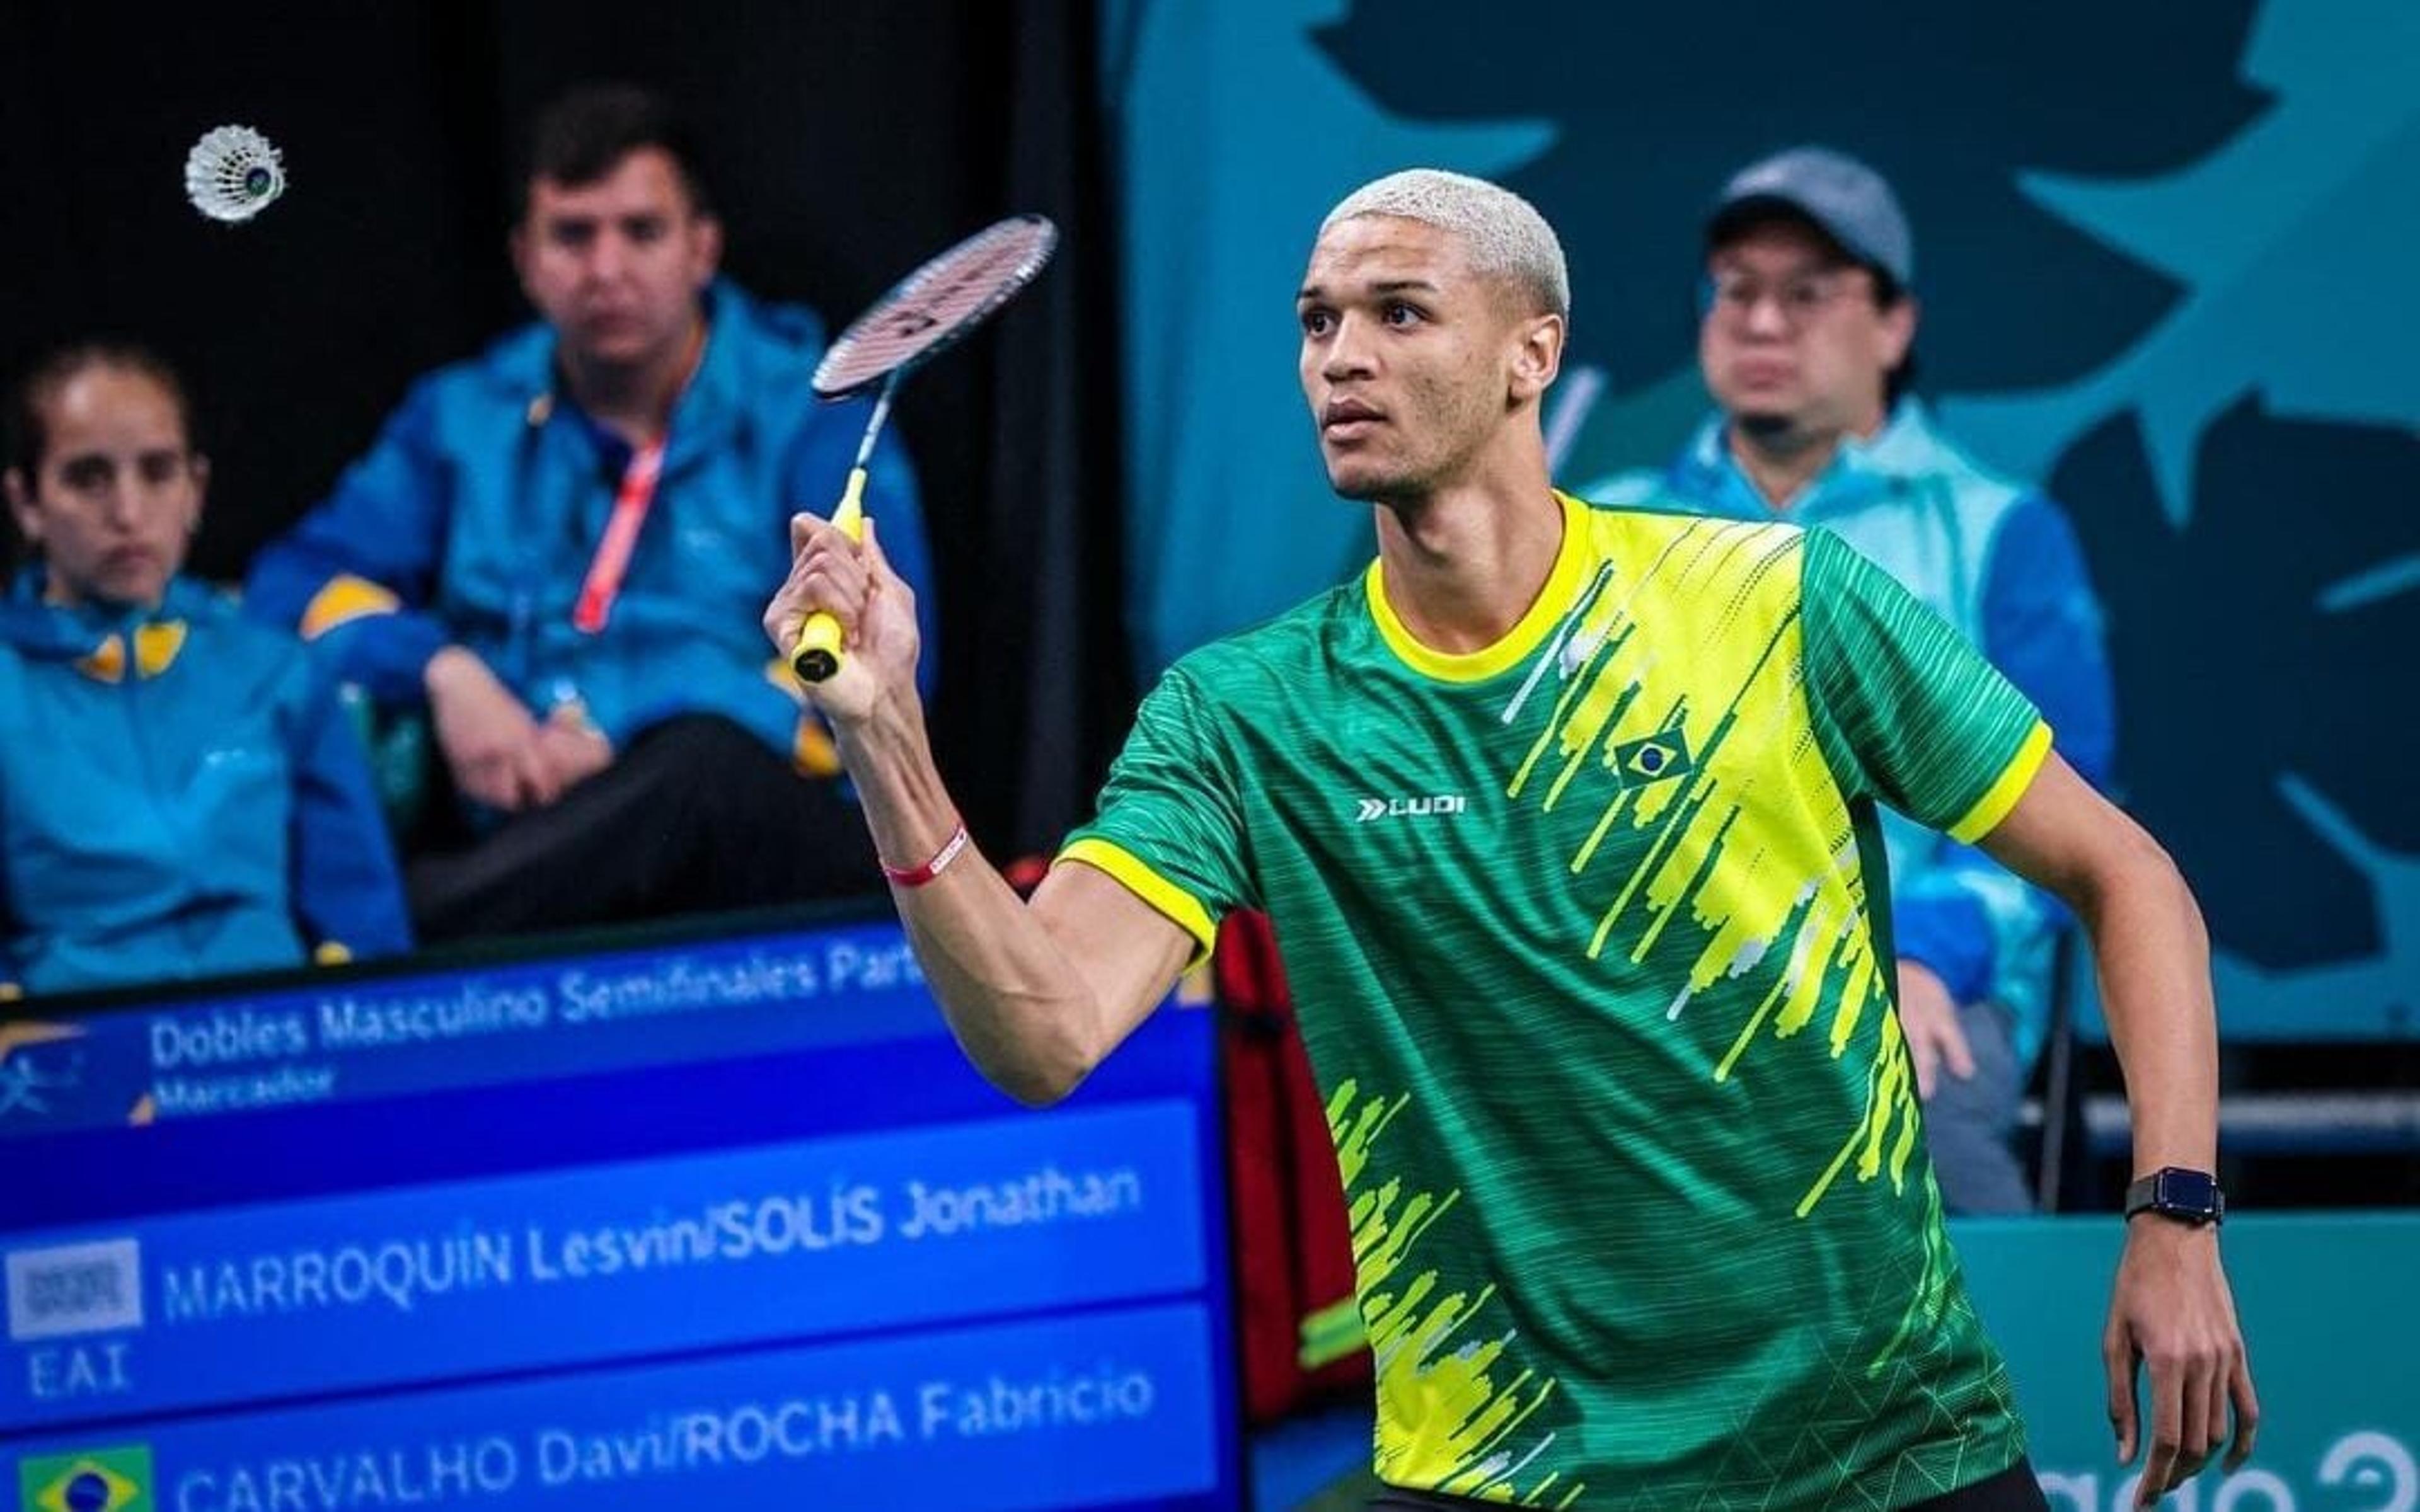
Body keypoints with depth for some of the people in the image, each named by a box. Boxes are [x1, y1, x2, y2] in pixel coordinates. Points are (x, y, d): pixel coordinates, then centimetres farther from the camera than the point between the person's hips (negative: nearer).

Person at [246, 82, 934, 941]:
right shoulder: (464, 421, 17)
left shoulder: (812, 420, 7)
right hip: (525, 849, 1)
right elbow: (298, 585, 11)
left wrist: (618, 739, -14)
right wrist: (441, 670, -9)